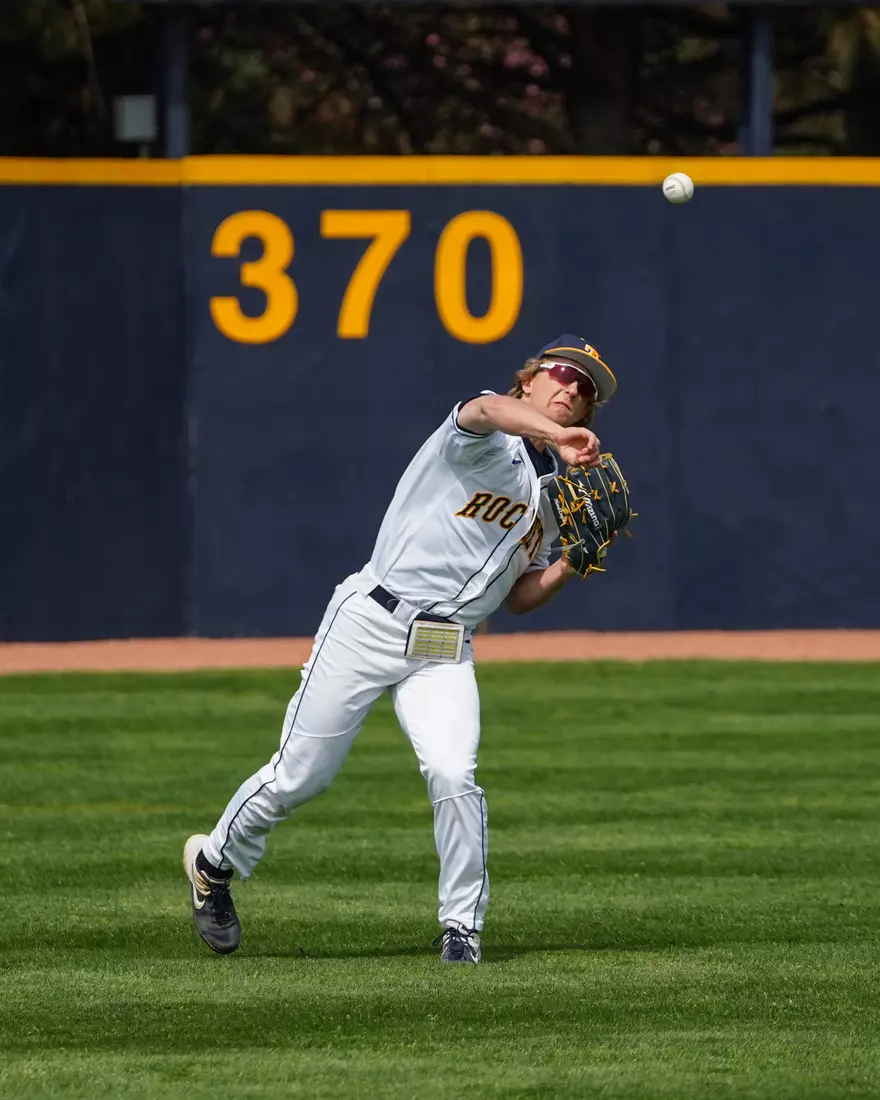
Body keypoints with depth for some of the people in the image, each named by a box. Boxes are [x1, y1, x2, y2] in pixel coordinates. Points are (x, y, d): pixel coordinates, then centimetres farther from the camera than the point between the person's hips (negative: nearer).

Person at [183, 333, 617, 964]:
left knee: (454, 776, -20)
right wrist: (558, 436, -50)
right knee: (300, 776, 1)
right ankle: (214, 862, 27)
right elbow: (486, 410, -32)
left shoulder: (555, 494, 17)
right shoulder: (488, 441, -4)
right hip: (372, 622, -5)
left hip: (445, 654, 5)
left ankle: (463, 926, -6)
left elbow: (520, 598, 19)